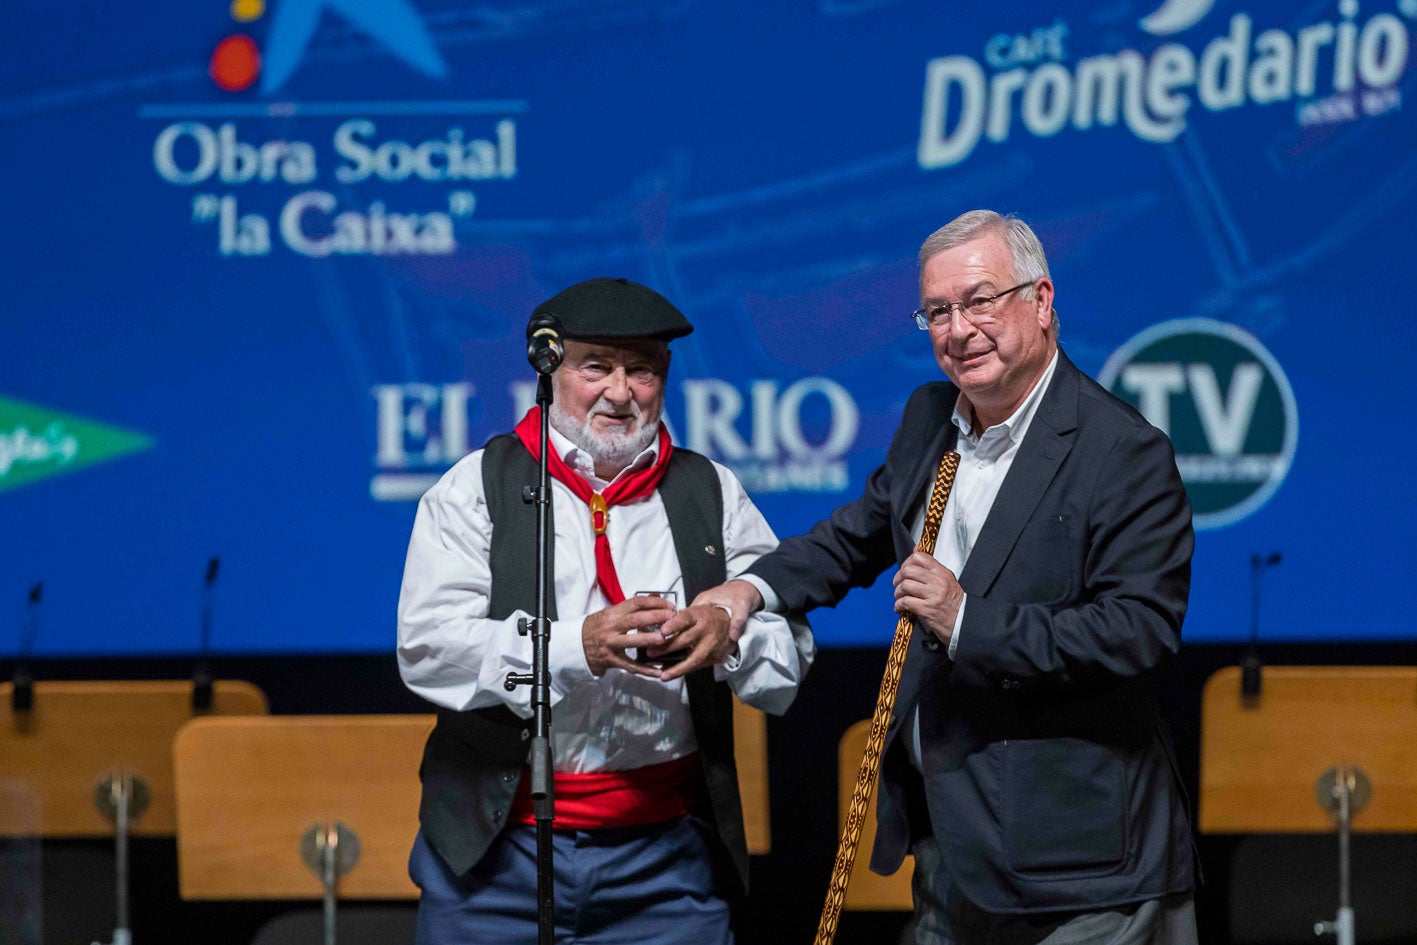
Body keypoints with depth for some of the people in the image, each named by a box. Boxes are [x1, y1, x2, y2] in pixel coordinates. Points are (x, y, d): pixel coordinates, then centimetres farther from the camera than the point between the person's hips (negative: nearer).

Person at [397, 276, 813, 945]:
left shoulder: (711, 494, 11)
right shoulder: (476, 488, 3)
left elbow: (791, 652, 6)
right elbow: (426, 647, -10)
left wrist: (726, 634, -18)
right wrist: (579, 646, -22)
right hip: (495, 851, -1)